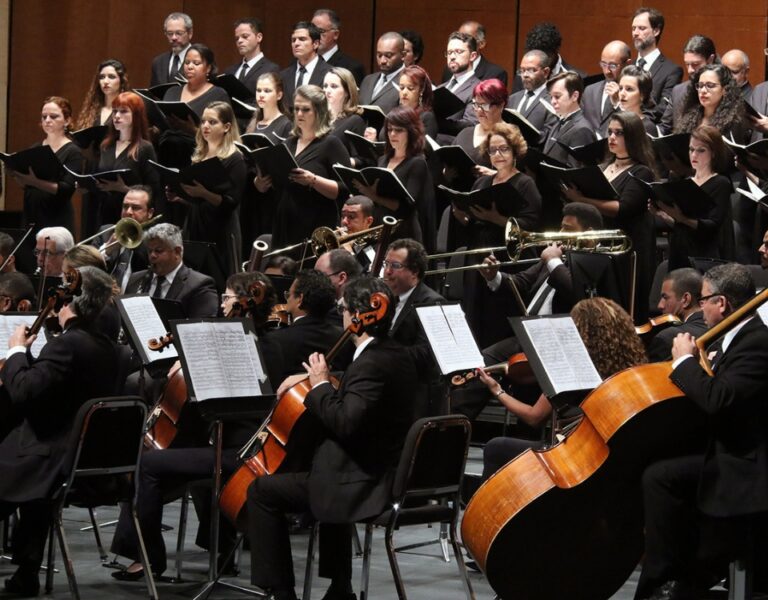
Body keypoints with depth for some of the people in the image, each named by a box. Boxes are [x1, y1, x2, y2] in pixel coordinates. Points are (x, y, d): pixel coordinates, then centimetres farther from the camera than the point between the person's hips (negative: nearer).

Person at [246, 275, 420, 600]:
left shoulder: (372, 364, -22)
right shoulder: (395, 355, 9)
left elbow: (344, 423, -30)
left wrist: (320, 384, -16)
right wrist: (311, 378, 12)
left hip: (363, 484, -11)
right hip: (386, 473, 11)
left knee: (262, 491, -4)